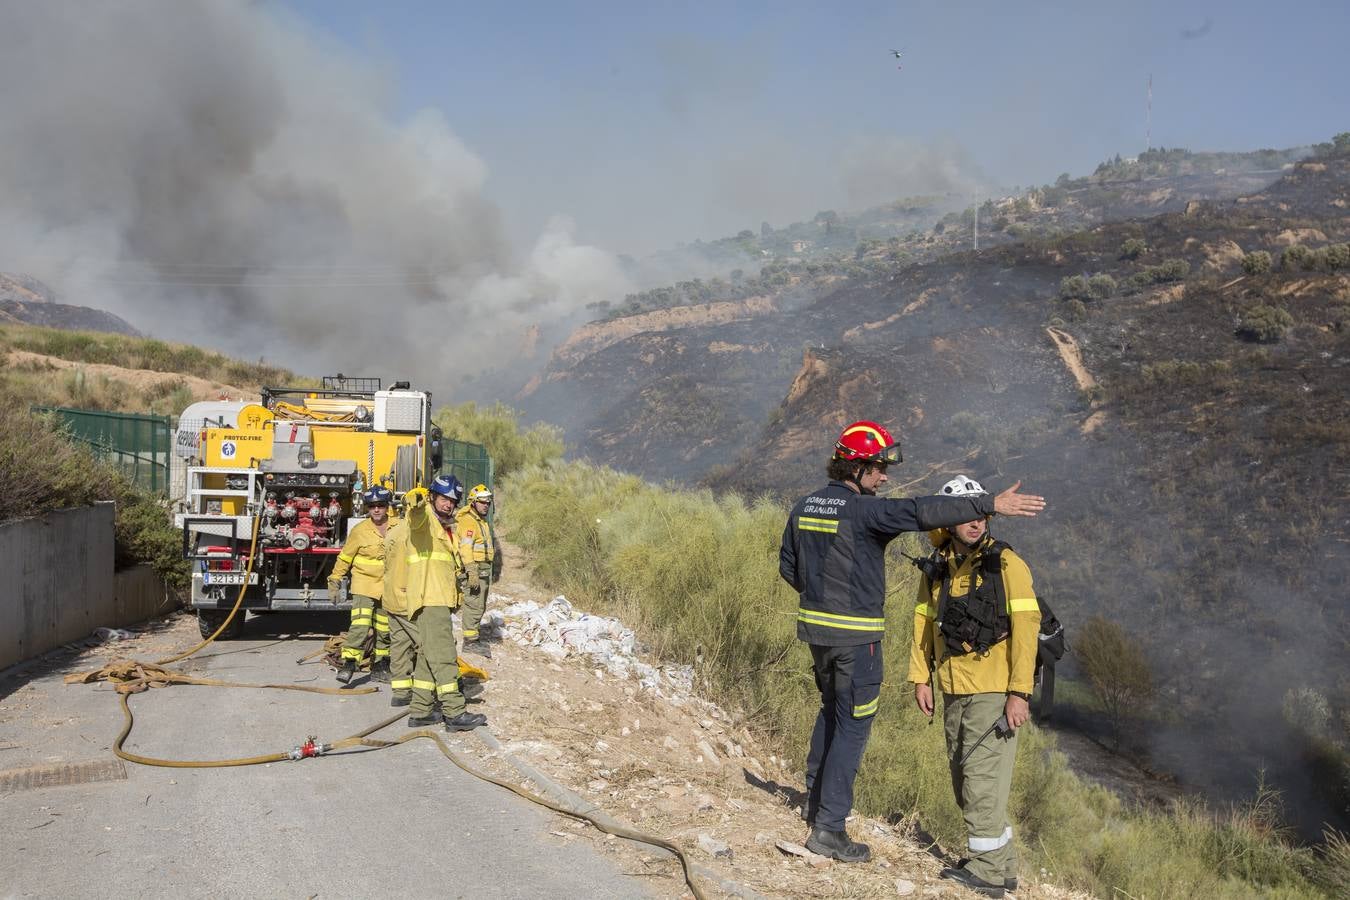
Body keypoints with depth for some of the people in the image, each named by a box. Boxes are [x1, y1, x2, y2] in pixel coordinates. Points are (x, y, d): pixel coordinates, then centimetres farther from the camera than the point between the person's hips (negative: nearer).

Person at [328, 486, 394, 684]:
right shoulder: (359, 531, -6)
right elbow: (345, 557, 3)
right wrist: (334, 581, 3)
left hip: (388, 587, 3)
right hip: (364, 584, -3)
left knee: (384, 630, 11)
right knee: (360, 625, -18)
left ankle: (379, 667, 23)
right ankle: (349, 664, -14)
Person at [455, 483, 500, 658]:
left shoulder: (484, 521, 19)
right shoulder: (468, 521, -14)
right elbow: (465, 548, -22)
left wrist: (493, 569, 31)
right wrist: (472, 572, -28)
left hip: (485, 569, 10)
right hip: (474, 569, -10)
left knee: (480, 605, 17)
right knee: (474, 604, -11)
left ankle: (474, 633, 27)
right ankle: (470, 641, -9)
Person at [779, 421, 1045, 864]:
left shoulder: (804, 506, 5)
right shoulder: (864, 510, -19)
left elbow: (788, 566, 13)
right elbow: (921, 511, -30)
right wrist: (990, 504, -31)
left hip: (815, 624, 8)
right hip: (855, 633, -8)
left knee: (832, 710, 26)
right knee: (852, 725, 1)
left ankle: (815, 801, 37)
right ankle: (828, 828, 5)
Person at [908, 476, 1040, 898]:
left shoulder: (1006, 564, -9)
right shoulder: (936, 569, 8)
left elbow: (1025, 626, -13)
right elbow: (923, 622, 13)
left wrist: (1019, 692, -17)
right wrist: (921, 678, 7)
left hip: (994, 689, -7)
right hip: (953, 690, 7)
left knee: (982, 778, -6)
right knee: (963, 779, 14)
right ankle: (1001, 863, 29)